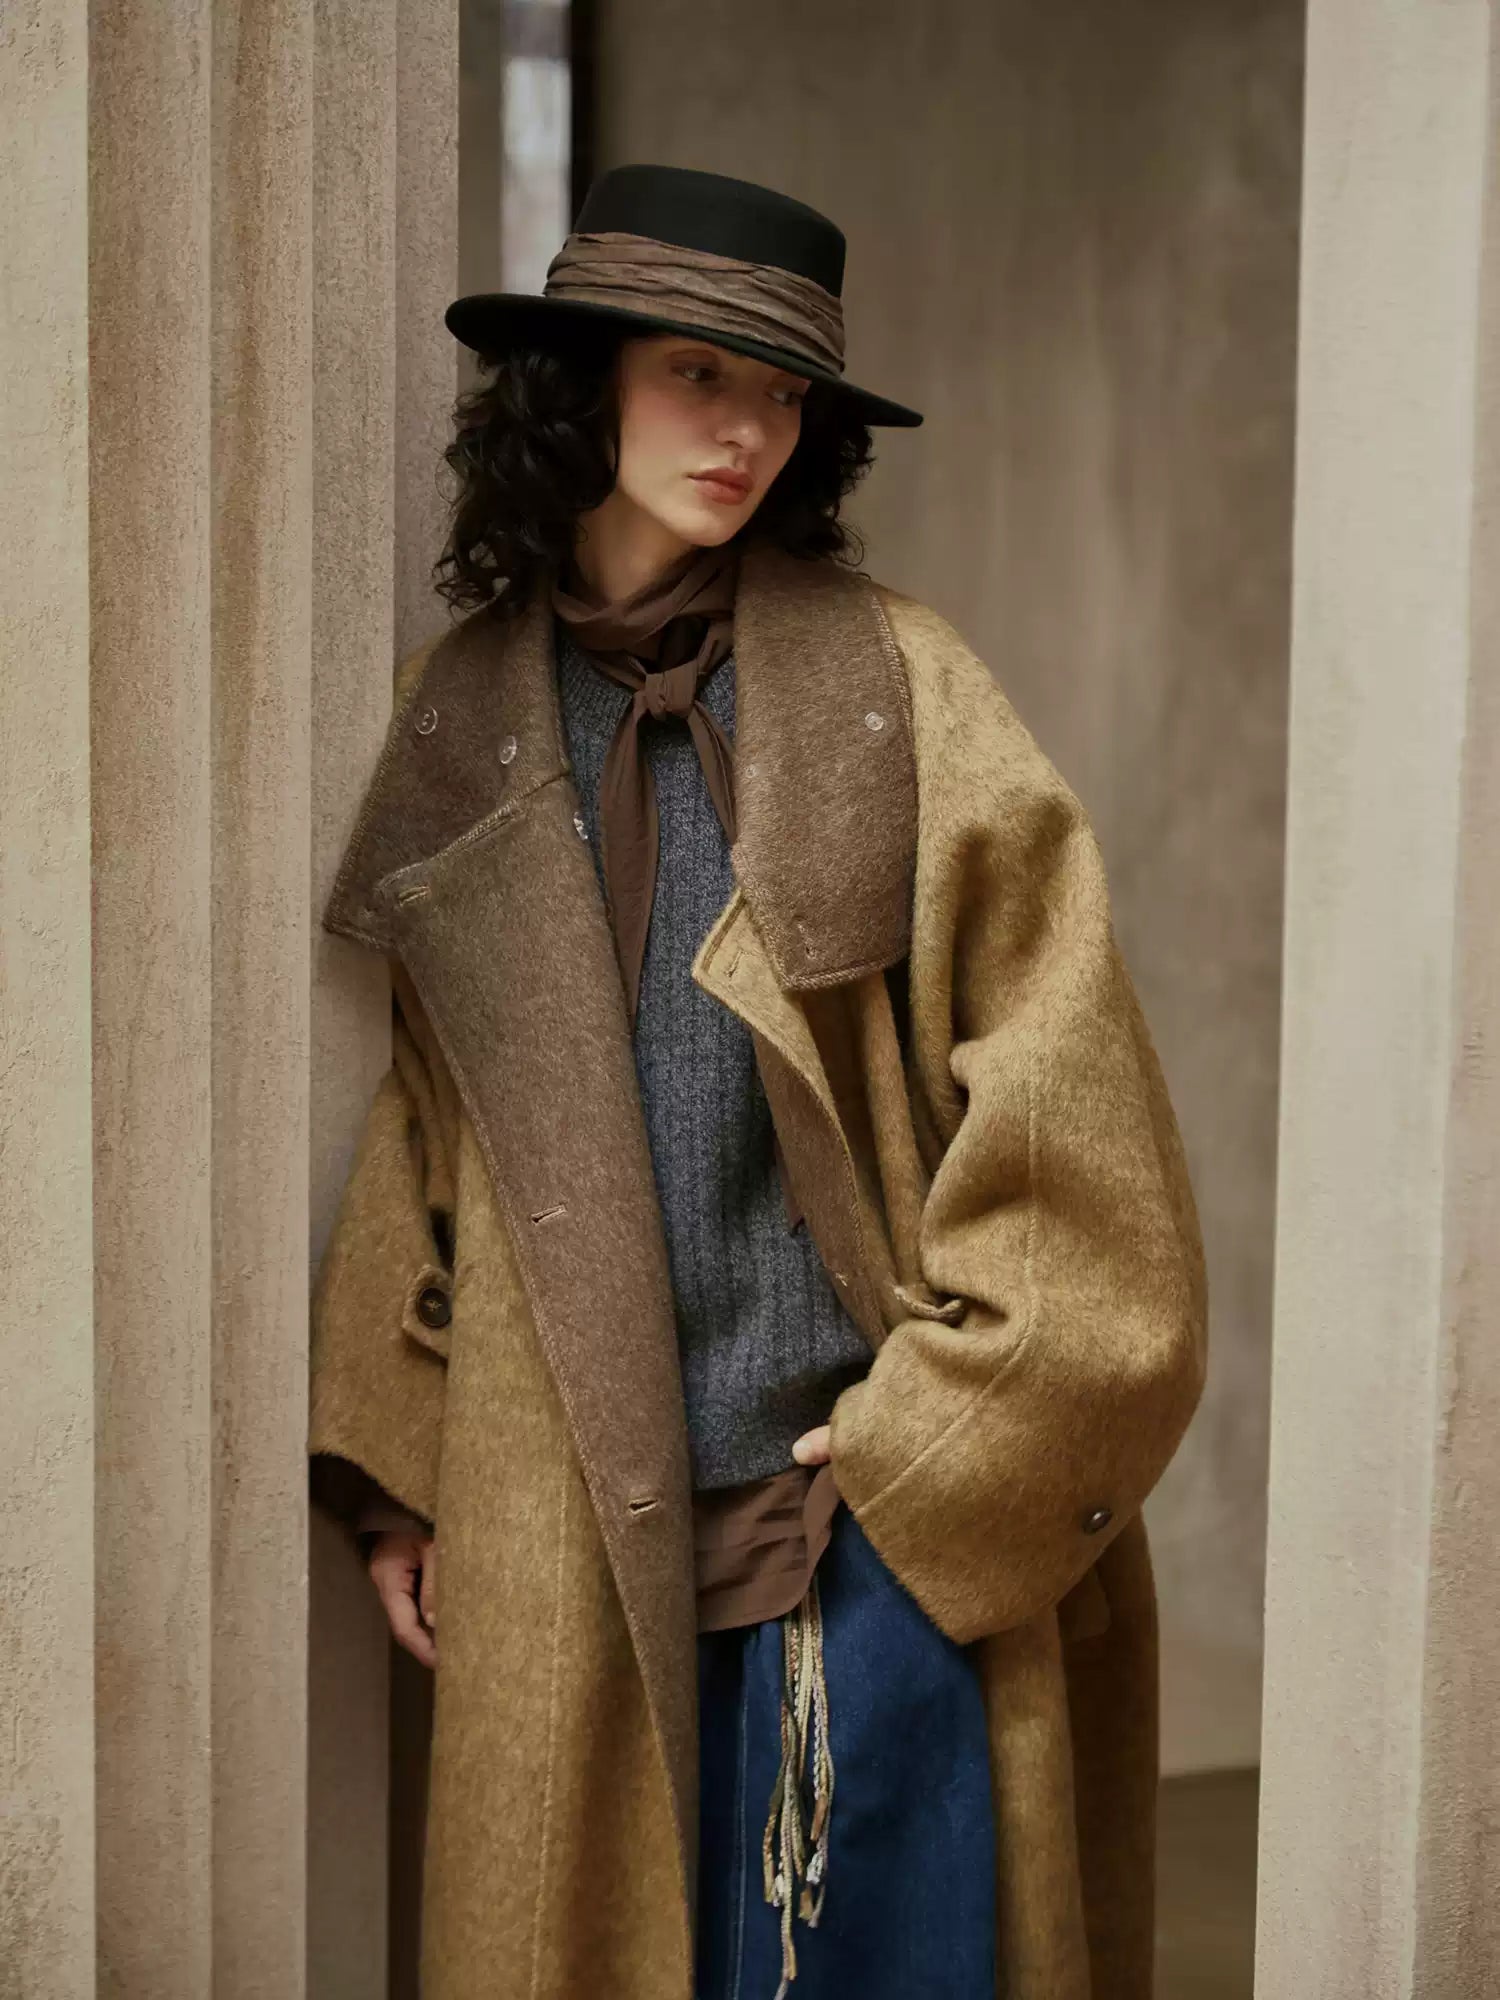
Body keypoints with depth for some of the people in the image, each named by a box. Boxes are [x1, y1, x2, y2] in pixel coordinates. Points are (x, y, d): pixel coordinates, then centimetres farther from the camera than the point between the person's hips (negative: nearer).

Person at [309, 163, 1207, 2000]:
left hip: (884, 1513, -2)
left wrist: (936, 1441, -8)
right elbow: (421, 1123, 12)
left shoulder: (895, 686, -3)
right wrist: (394, 1474, 8)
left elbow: (1057, 1099, -6)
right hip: (575, 1543, 3)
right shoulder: (456, 722, 6)